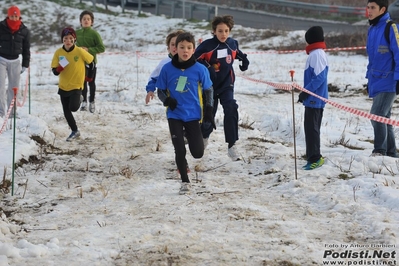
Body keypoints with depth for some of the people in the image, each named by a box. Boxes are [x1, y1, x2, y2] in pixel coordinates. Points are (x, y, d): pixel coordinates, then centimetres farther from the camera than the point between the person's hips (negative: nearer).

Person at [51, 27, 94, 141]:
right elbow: (54, 71, -7)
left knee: (73, 107, -19)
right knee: (66, 111, 7)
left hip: (76, 85, -3)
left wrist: (90, 76, 7)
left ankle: (79, 99, 17)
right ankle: (75, 131, 27)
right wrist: (59, 69, -29)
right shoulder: (58, 52, -8)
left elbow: (91, 61, 1)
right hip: (63, 86, 3)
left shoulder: (80, 52, -15)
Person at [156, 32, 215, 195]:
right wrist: (167, 100, -16)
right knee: (179, 151, -4)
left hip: (193, 115, 0)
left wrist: (208, 111, 1)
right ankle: (185, 182, 14)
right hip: (174, 116, 0)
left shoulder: (200, 69, -7)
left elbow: (208, 90, 6)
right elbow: (160, 90, 4)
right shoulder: (167, 69, -6)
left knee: (198, 153, 0)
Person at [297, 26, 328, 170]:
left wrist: (306, 92, -22)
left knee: (311, 127, -9)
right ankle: (314, 157, 21)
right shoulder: (317, 53, 15)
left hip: (314, 99, -10)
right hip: (315, 99, 10)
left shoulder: (316, 54, -16)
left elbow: (319, 77, -22)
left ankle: (315, 158, -7)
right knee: (312, 127, 15)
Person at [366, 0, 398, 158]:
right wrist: (369, 78, 19)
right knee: (384, 118, 12)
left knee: (377, 116, -15)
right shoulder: (372, 29, 12)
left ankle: (380, 152, -5)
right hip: (376, 82, 8)